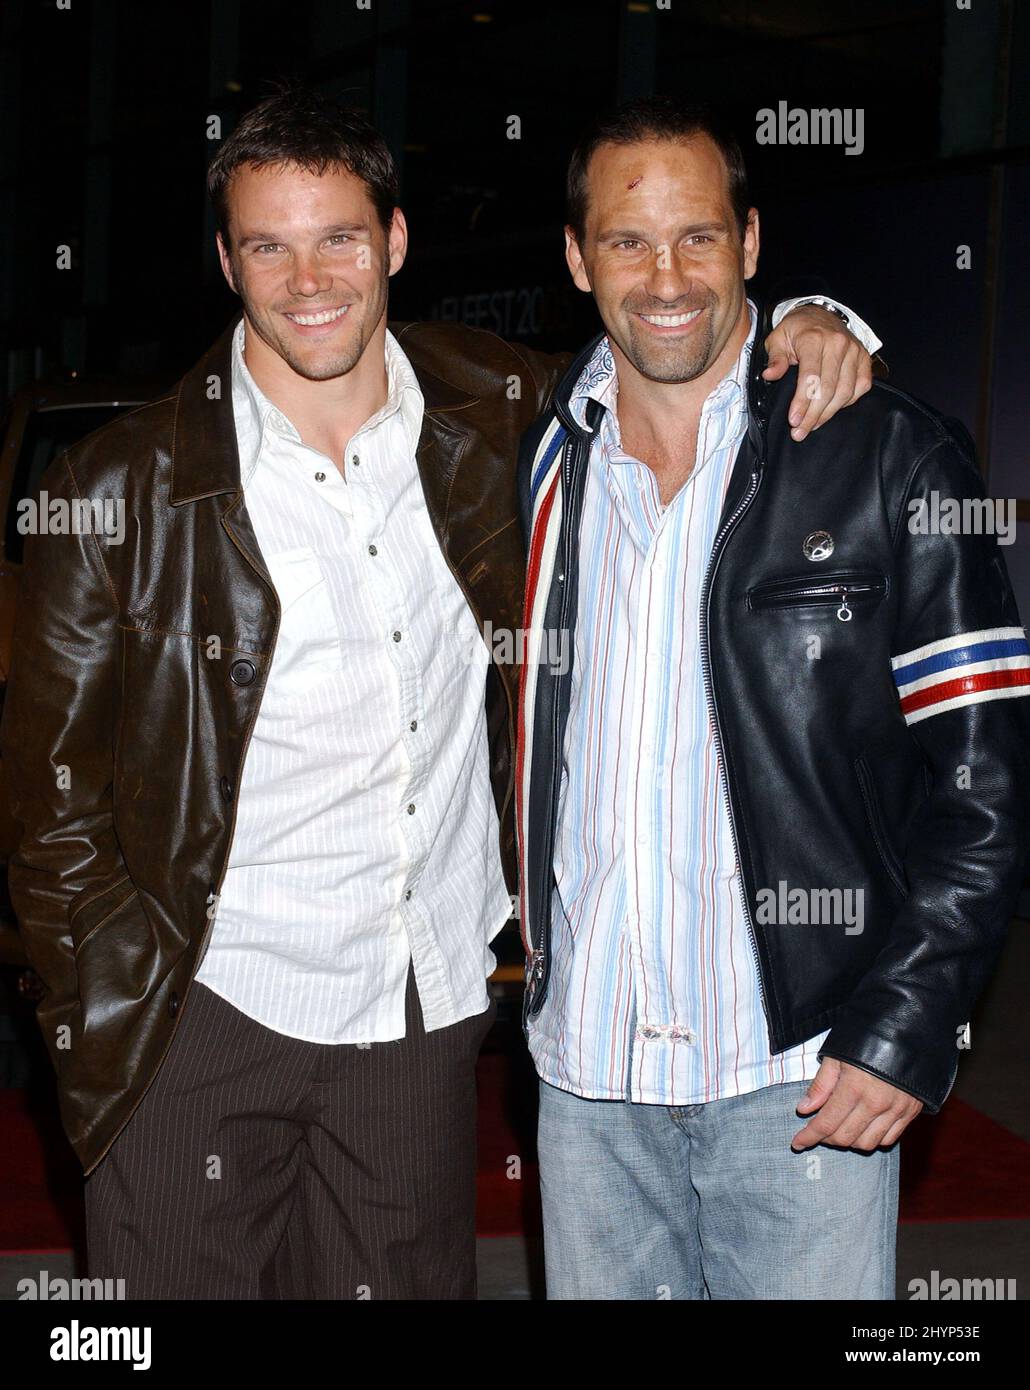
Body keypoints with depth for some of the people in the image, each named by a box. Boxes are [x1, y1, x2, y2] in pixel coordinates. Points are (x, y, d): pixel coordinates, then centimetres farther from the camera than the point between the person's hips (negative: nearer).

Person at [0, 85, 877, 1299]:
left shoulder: (489, 414, 0)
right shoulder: (123, 490, -7)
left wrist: (803, 327, -2)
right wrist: (121, 1015, -7)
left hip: (425, 1015, 3)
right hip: (203, 1016, -2)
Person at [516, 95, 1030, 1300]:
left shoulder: (892, 459, -4)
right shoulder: (539, 463, 7)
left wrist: (902, 1027, -12)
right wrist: (509, 941, 8)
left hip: (802, 1069, -3)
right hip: (585, 1065, 4)